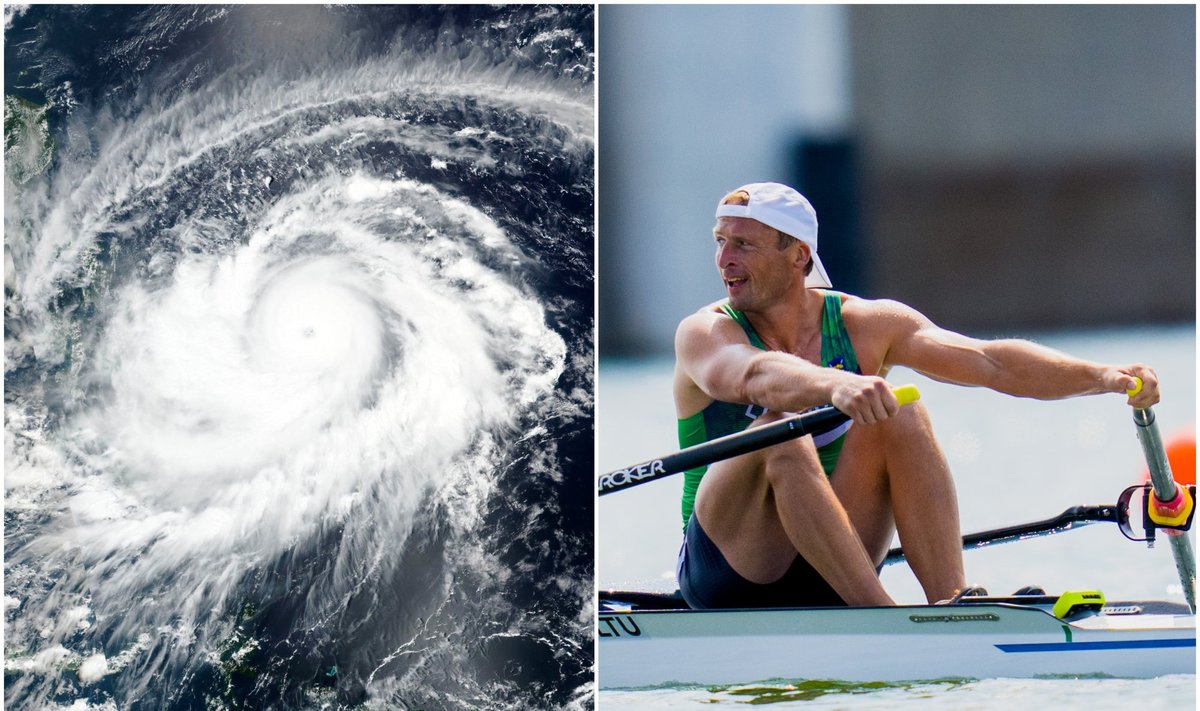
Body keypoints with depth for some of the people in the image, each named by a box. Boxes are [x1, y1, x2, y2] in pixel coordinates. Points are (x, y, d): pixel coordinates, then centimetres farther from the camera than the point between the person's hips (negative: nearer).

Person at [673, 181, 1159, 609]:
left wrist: (1101, 377, -26)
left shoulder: (865, 325, 1)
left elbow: (989, 362, -11)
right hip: (727, 571, -3)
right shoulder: (704, 333, -9)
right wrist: (835, 385, -55)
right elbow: (754, 376, -34)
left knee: (899, 416, -18)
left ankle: (951, 603, -28)